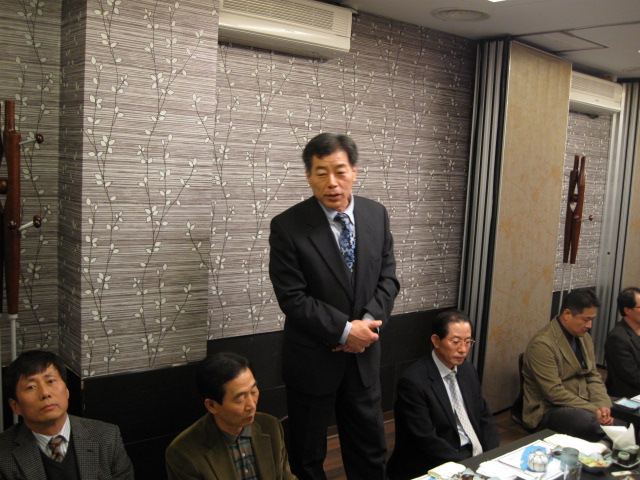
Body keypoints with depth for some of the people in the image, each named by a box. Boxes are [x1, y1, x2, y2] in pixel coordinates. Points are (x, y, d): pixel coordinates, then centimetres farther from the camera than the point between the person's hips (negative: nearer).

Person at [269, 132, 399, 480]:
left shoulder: (377, 215, -2)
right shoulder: (287, 226, -15)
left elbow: (387, 278, 2)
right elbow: (292, 298, -17)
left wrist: (369, 322, -14)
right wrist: (345, 331, -19)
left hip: (363, 356, 4)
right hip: (312, 360, -3)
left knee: (370, 451, 18)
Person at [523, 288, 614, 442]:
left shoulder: (585, 338, 10)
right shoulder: (542, 344, -17)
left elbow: (593, 377, 11)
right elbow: (554, 393, -19)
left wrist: (603, 405, -9)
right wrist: (594, 410, -20)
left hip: (582, 403, 8)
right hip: (549, 410, -7)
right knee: (594, 423, -34)